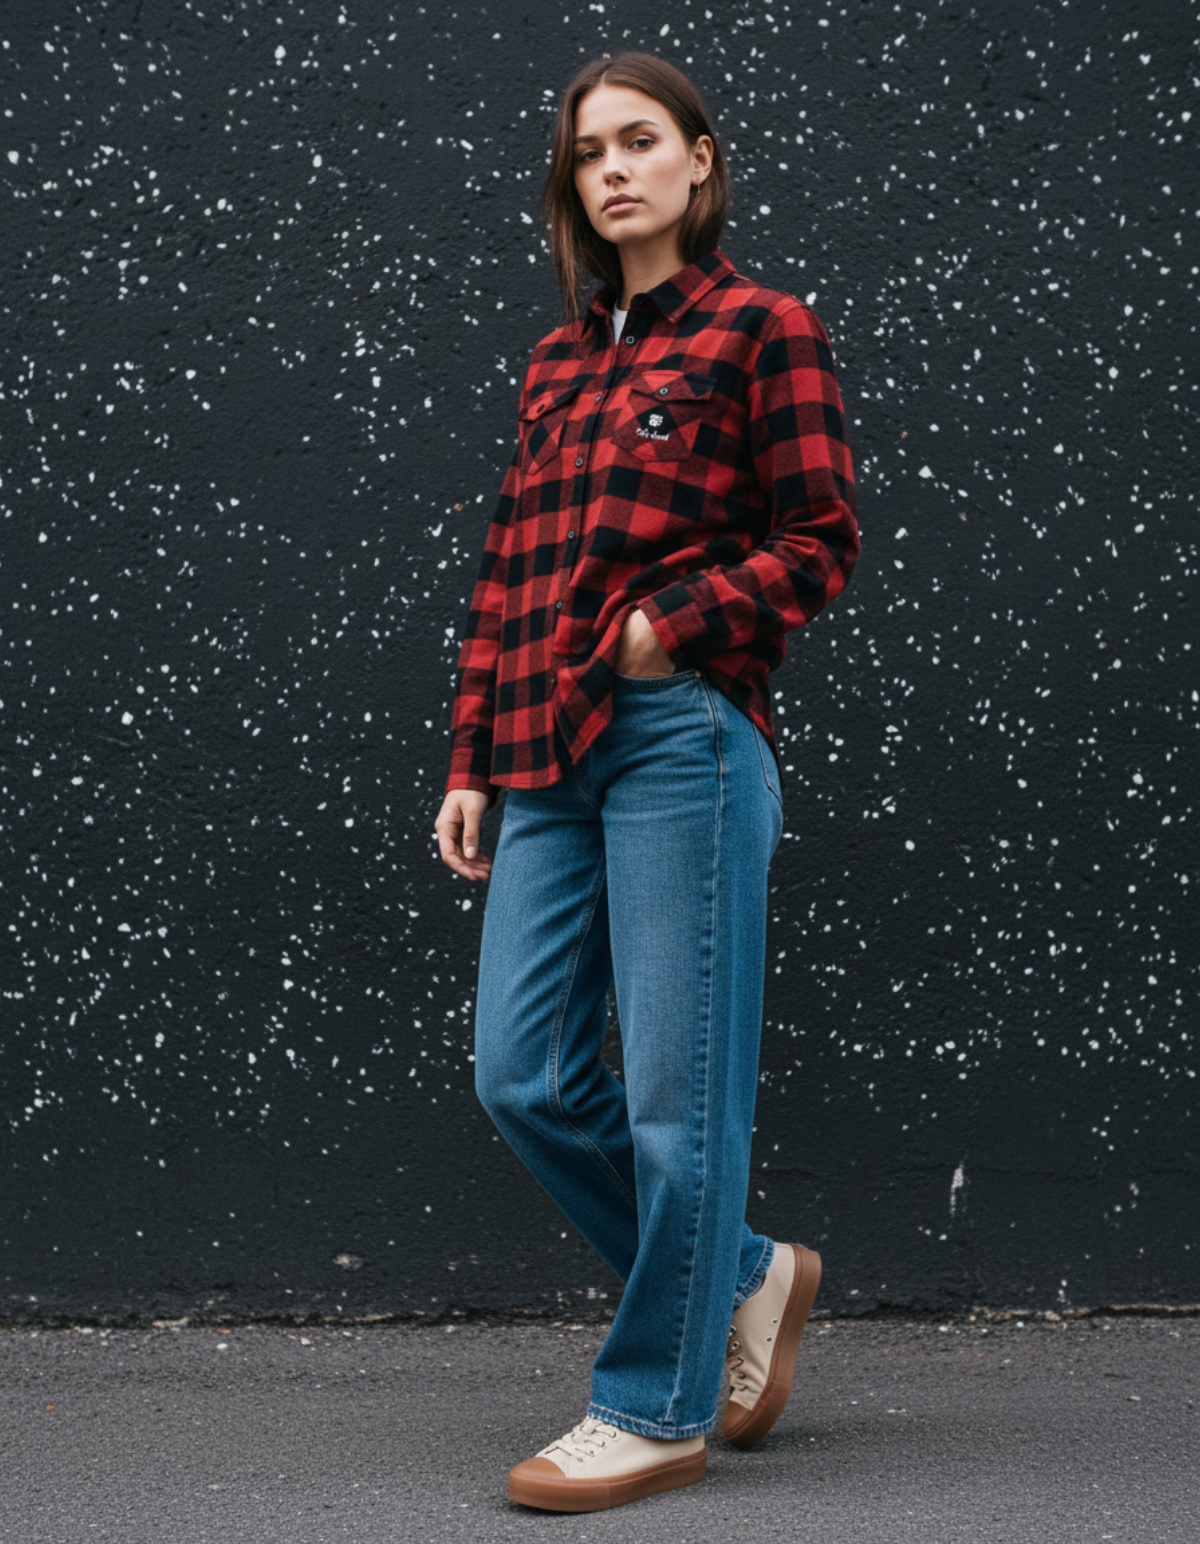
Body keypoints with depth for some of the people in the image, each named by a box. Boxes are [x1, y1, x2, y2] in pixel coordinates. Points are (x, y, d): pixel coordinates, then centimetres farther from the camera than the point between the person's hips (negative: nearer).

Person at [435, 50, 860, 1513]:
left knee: (676, 1089, -2)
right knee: (522, 1077, 3)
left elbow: (819, 543, -3)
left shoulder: (762, 329, 2)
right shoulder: (559, 361, 20)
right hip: (550, 756, 7)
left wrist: (663, 625, -12)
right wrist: (473, 759, 14)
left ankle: (653, 1407, 11)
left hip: (683, 739, -7)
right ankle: (745, 1276, 23)